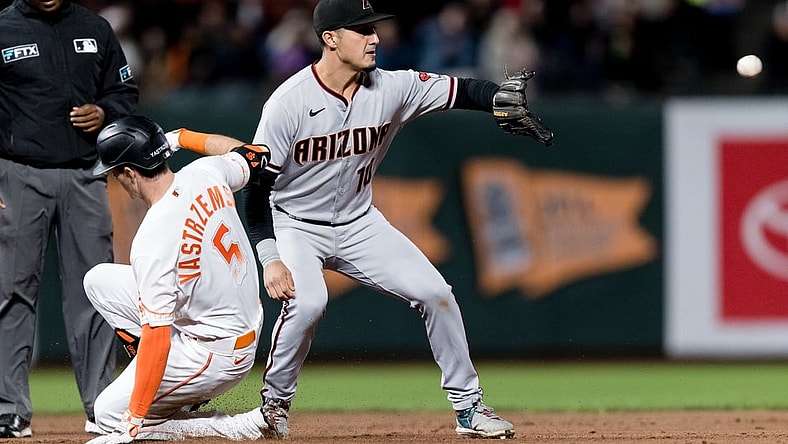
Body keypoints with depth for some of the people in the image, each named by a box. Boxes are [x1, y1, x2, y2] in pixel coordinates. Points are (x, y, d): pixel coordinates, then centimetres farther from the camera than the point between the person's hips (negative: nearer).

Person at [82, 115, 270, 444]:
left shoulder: (153, 240, -28)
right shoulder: (205, 173, -8)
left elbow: (156, 338, -28)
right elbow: (253, 156, 17)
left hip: (215, 354, -9)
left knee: (110, 416, 1)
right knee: (100, 280, 10)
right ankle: (186, 390, 10)